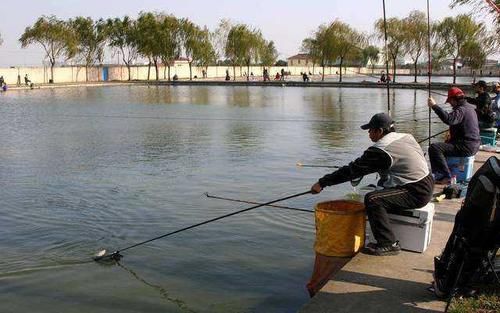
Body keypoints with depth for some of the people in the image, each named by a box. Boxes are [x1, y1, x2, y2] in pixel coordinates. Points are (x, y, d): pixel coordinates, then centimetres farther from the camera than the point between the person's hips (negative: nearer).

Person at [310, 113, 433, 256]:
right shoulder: (406, 137, 9)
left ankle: (389, 244, -15)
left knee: (372, 199, -20)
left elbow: (354, 169, -15)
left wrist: (322, 183, -10)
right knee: (381, 186, 26)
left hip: (416, 193, -10)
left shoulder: (380, 150, -17)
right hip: (427, 186, 10)